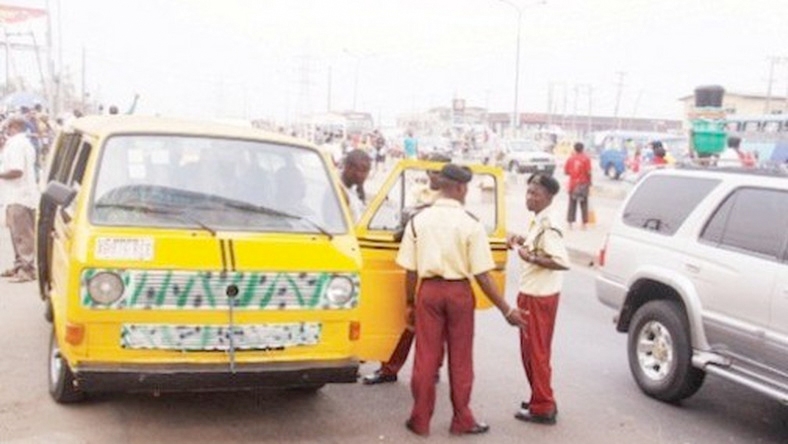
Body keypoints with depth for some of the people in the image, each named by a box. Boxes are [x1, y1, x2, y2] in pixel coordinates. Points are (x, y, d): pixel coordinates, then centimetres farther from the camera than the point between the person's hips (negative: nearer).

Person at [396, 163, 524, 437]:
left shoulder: (418, 221, -1)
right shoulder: (470, 224, -10)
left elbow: (410, 270, -1)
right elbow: (482, 275, -12)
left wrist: (410, 303, 12)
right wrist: (507, 310, -5)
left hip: (429, 290, 2)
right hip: (459, 291, -2)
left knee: (426, 357, 11)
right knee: (460, 359, 11)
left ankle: (420, 421, 19)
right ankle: (462, 420, 22)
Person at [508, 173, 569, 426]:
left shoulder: (548, 227, -21)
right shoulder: (538, 222, 8)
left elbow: (562, 262, -29)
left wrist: (531, 258, -28)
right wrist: (522, 241, 8)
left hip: (540, 298, -10)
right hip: (530, 294, 10)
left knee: (537, 352, 0)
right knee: (530, 350, 18)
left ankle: (542, 409, 11)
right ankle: (541, 401, 30)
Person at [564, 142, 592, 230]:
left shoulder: (570, 159, -1)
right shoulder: (586, 158, -8)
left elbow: (566, 171, 0)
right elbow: (588, 172, -12)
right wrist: (590, 181, 1)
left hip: (573, 183, 2)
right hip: (583, 184, -2)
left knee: (572, 204, 9)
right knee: (584, 204, 6)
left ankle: (570, 222, 8)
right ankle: (584, 223, 7)